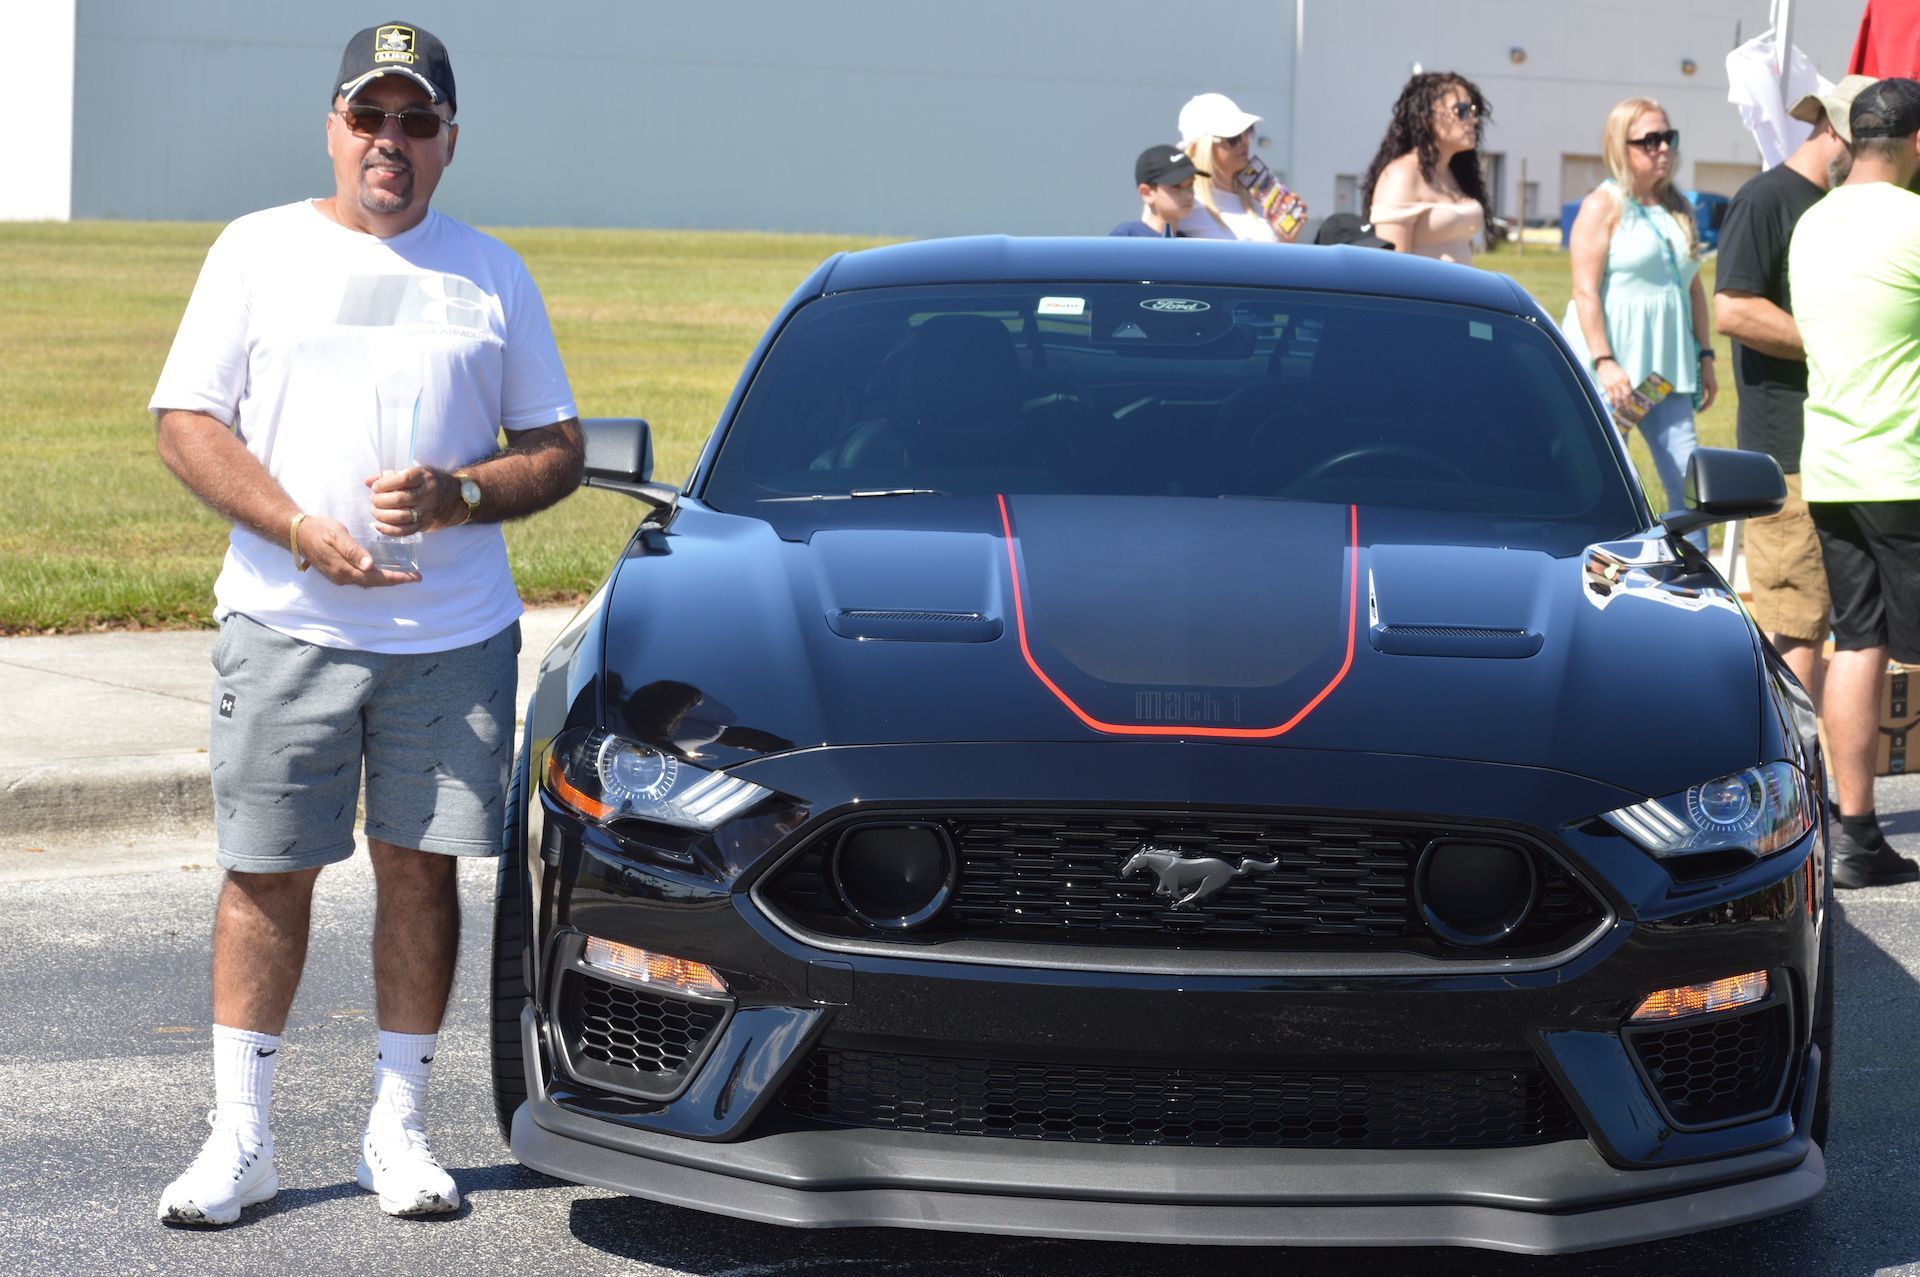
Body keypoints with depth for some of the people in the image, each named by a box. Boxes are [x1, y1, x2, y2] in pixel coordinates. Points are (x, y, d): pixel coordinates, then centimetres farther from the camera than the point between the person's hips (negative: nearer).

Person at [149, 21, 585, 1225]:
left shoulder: (492, 273, 10)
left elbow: (559, 449, 10)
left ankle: (400, 1127, 15)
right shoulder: (259, 251, 6)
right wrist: (303, 530, -12)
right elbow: (188, 423, 2)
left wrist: (460, 494, -10)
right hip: (284, 620, -1)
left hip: (454, 630, 1)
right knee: (268, 874, 0)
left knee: (421, 867, 4)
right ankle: (240, 1137, 8)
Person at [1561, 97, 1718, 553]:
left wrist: (1704, 357, 13)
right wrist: (1604, 363, -20)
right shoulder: (1604, 205, -5)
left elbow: (1694, 288, 19)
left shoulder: (1678, 208, 15)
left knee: (1688, 480, -1)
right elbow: (1585, 292, -11)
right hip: (1613, 368, -6)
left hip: (1668, 367, 6)